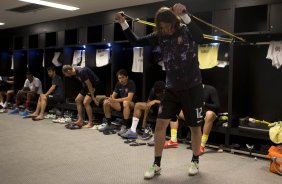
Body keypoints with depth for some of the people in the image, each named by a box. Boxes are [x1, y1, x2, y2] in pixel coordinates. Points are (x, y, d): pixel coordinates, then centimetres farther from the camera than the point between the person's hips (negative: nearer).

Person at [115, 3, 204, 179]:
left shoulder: (187, 31, -10)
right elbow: (136, 41, 4)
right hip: (172, 88, 4)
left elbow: (200, 37, -33)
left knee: (195, 126, 7)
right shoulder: (160, 36, 1)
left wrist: (184, 15, -44)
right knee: (160, 123, -3)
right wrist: (123, 23, -8)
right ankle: (156, 165, 10)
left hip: (192, 88, -3)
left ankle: (195, 161, 28)